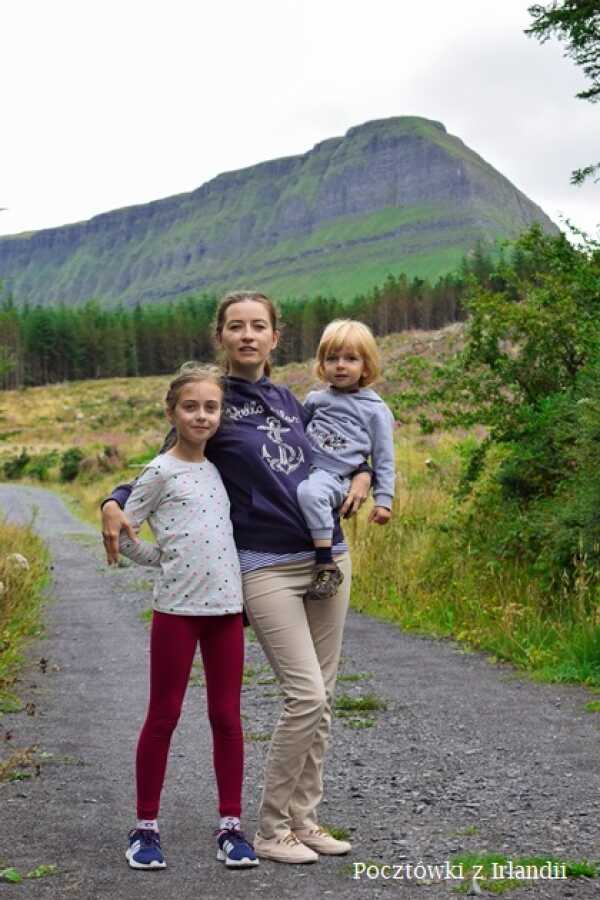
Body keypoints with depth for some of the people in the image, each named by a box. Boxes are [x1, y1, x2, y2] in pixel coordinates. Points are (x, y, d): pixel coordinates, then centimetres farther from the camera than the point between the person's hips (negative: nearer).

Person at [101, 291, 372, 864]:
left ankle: (303, 819, 19)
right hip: (265, 566, -6)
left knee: (321, 698, 7)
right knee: (305, 696, -13)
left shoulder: (289, 400, 12)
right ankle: (271, 831, 1)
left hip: (327, 556, 6)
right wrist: (115, 504, -15)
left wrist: (360, 478, 5)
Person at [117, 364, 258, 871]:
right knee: (164, 717, 3)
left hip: (226, 606, 5)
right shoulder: (161, 472, -5)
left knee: (227, 717, 8)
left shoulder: (219, 468, 11)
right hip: (176, 608, -5)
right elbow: (121, 533, -4)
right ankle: (146, 827, 15)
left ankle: (230, 827, 16)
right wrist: (166, 560, 0)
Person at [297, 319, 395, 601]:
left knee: (310, 492, -36)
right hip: (300, 467, 7)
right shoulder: (315, 399, 18)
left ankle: (326, 565, -32)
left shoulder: (375, 409, 7)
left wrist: (384, 500, 0)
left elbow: (383, 460, 7)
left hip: (332, 476, -7)